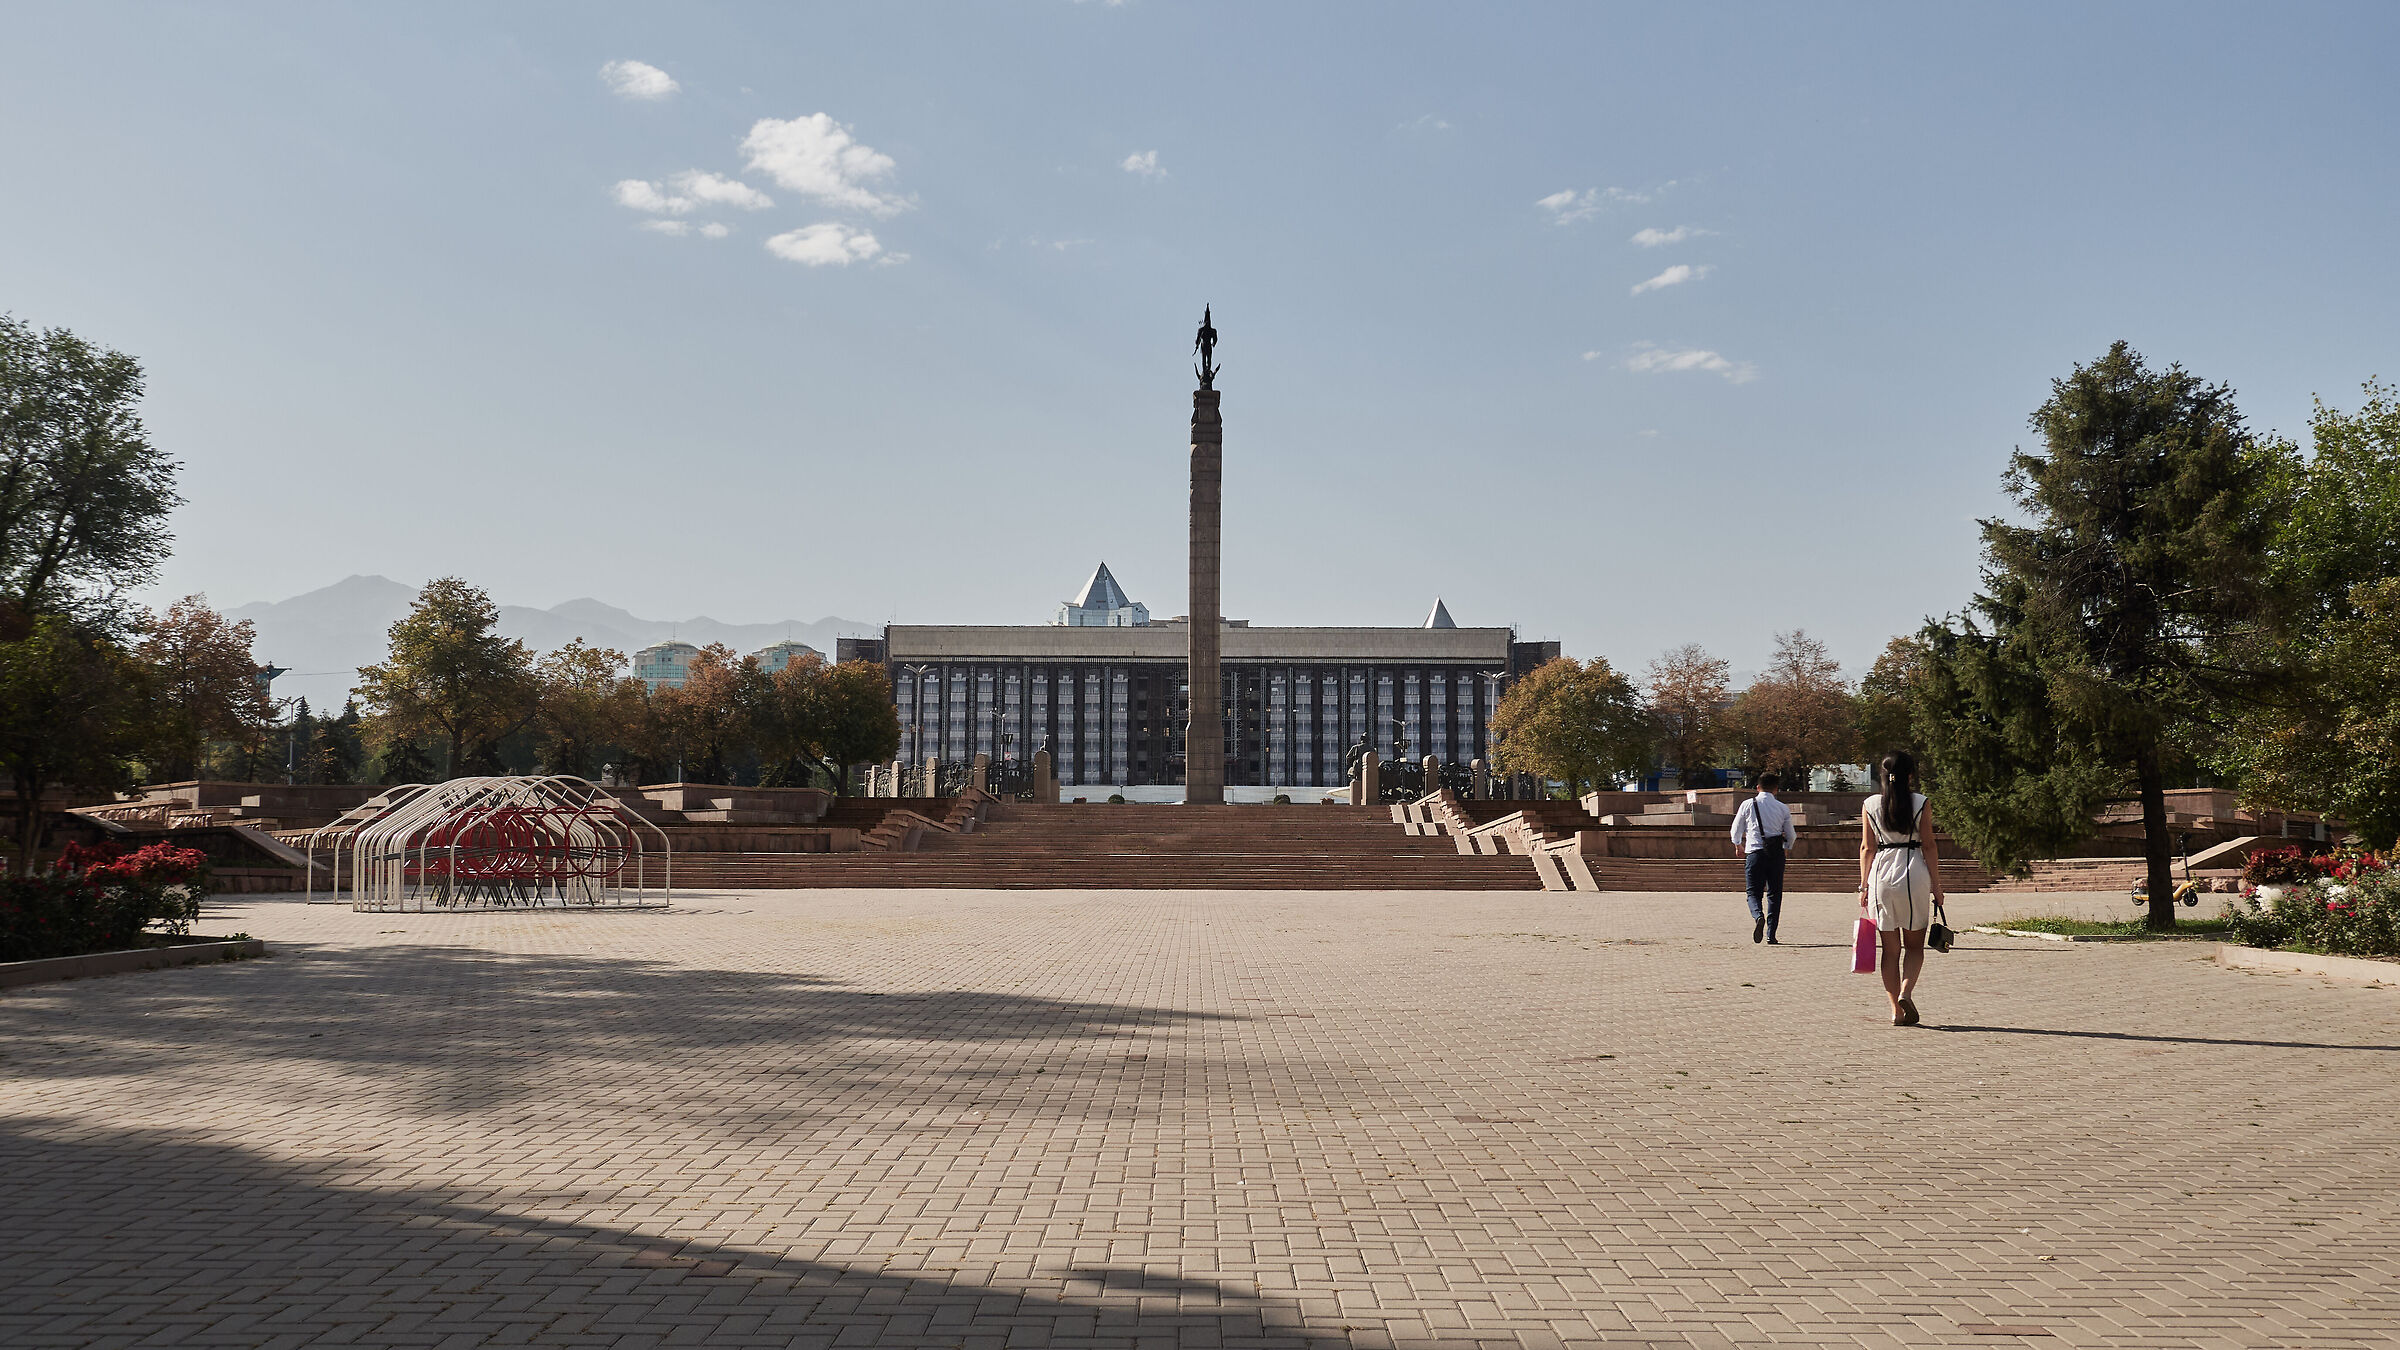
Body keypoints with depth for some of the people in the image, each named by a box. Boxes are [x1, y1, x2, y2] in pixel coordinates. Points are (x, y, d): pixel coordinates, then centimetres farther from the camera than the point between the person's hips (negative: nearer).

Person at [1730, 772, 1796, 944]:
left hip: (1754, 853, -1)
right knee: (1774, 894, 9)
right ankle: (1771, 935, 5)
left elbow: (1736, 829, 9)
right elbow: (1791, 836, 12)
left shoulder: (1748, 805, 2)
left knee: (1754, 892, 4)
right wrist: (1787, 848, 34)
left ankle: (1758, 916, -27)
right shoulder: (1783, 808, 5)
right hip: (1776, 854, 1)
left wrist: (1738, 845, 29)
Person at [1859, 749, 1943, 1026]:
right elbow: (1928, 846, -1)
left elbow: (1867, 848, 5)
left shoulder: (1871, 804, 3)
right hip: (1914, 874, -2)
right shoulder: (1921, 803, -2)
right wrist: (1936, 885, 5)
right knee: (1914, 945, 10)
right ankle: (1905, 992, -13)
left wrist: (1863, 886, 10)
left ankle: (1896, 1010, 7)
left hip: (1881, 875, 2)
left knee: (1890, 948, 8)